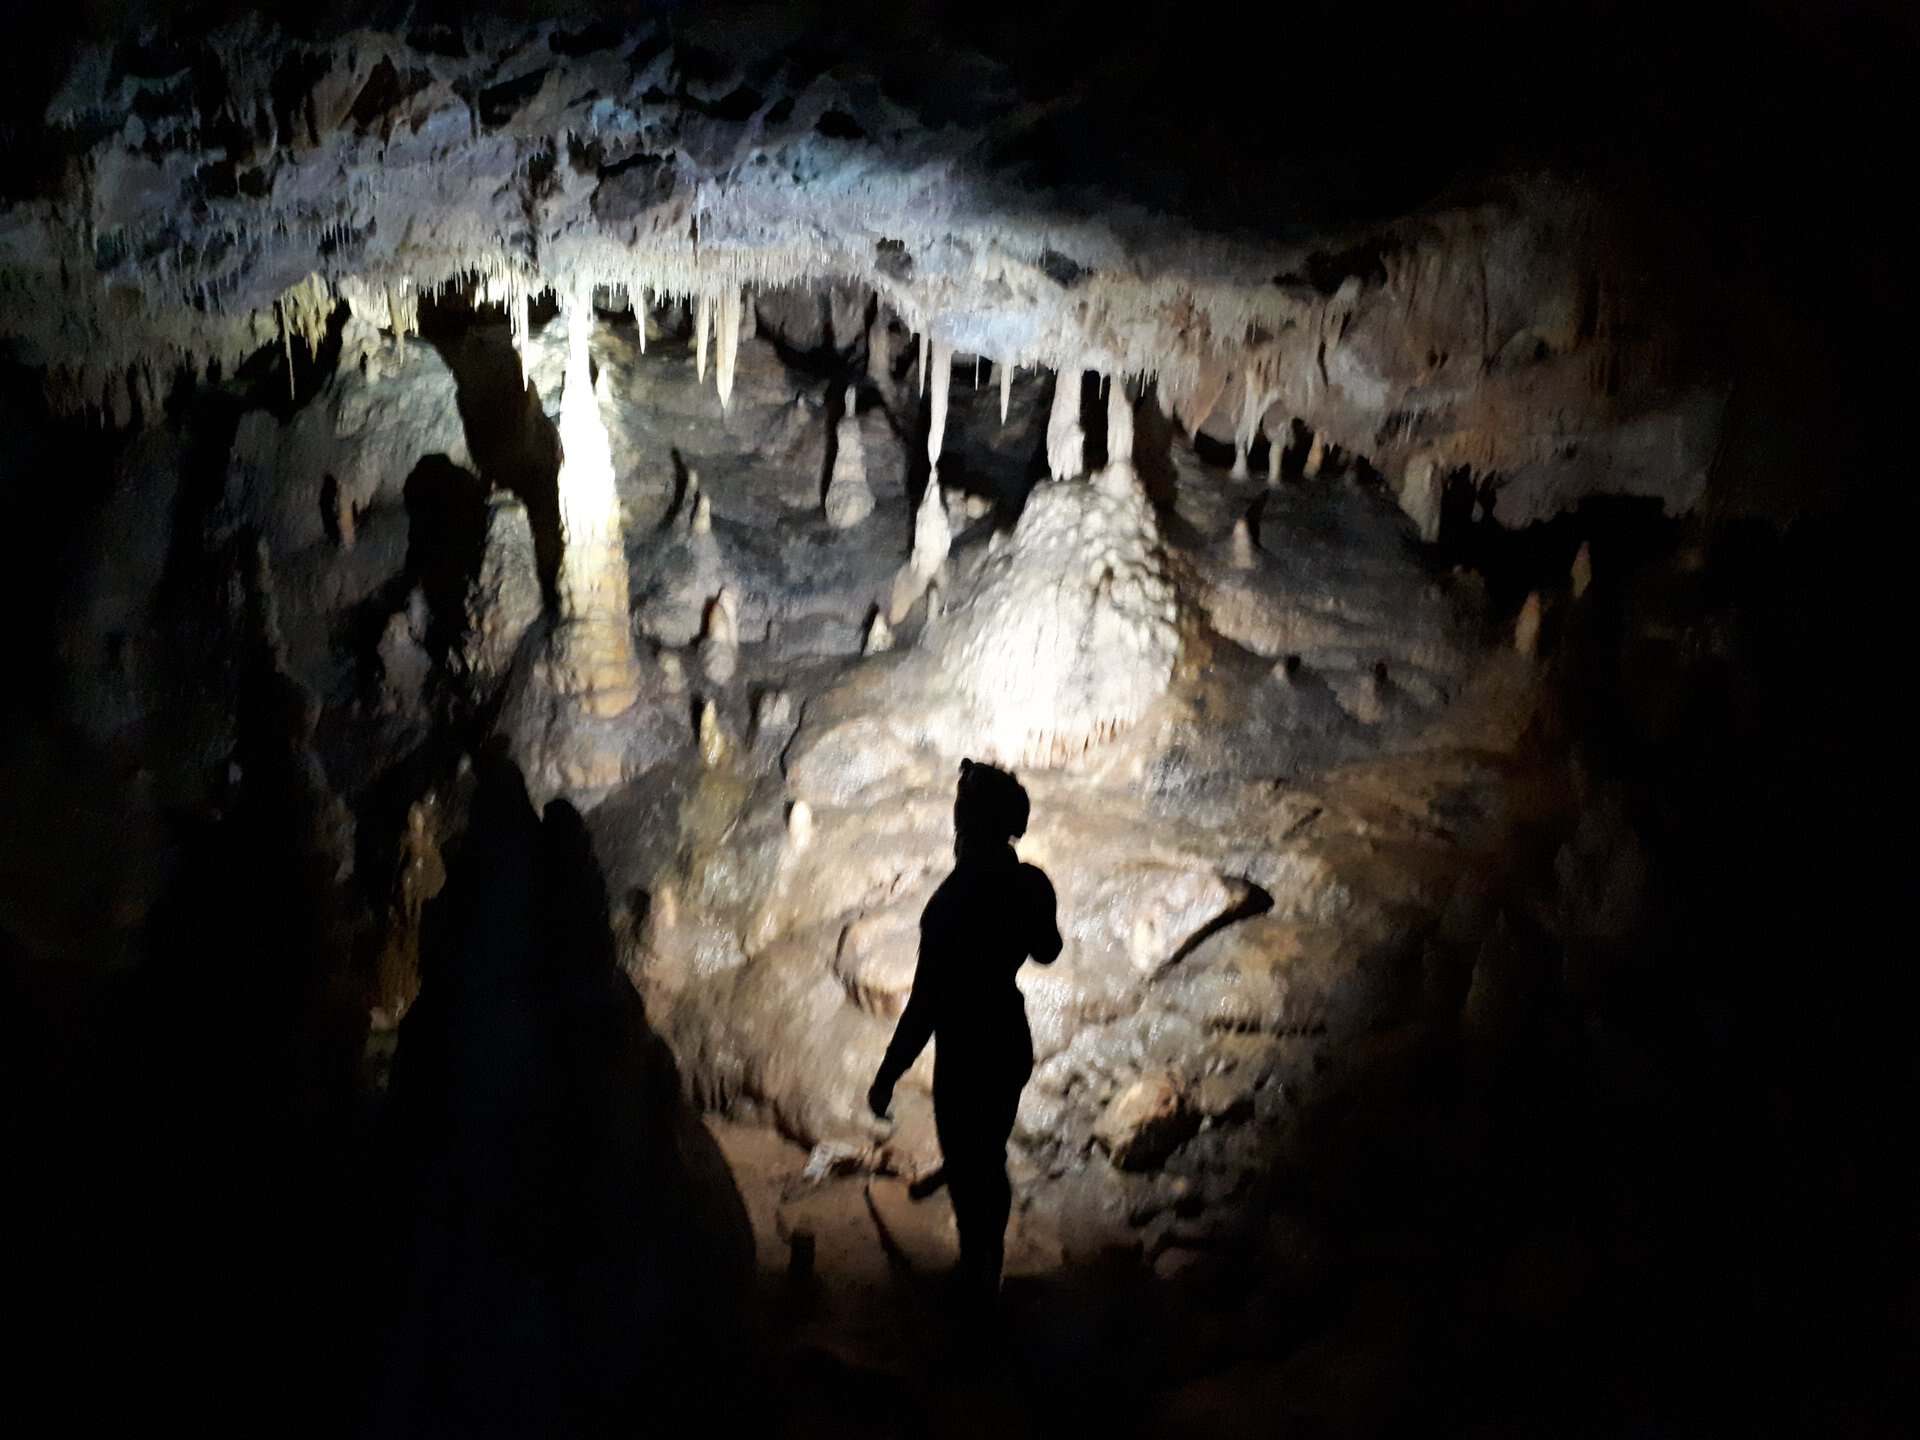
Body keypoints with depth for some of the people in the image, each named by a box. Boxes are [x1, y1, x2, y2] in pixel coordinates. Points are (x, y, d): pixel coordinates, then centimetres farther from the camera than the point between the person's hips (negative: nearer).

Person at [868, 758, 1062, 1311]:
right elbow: (1047, 951, 12)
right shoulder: (1031, 883, -9)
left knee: (969, 1174, 14)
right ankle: (986, 1270, 45)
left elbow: (925, 1002, -24)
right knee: (989, 1162, 26)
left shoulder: (953, 902, -29)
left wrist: (887, 1076, -14)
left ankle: (978, 1281, 33)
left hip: (967, 1058, -7)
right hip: (1012, 1043, 7)